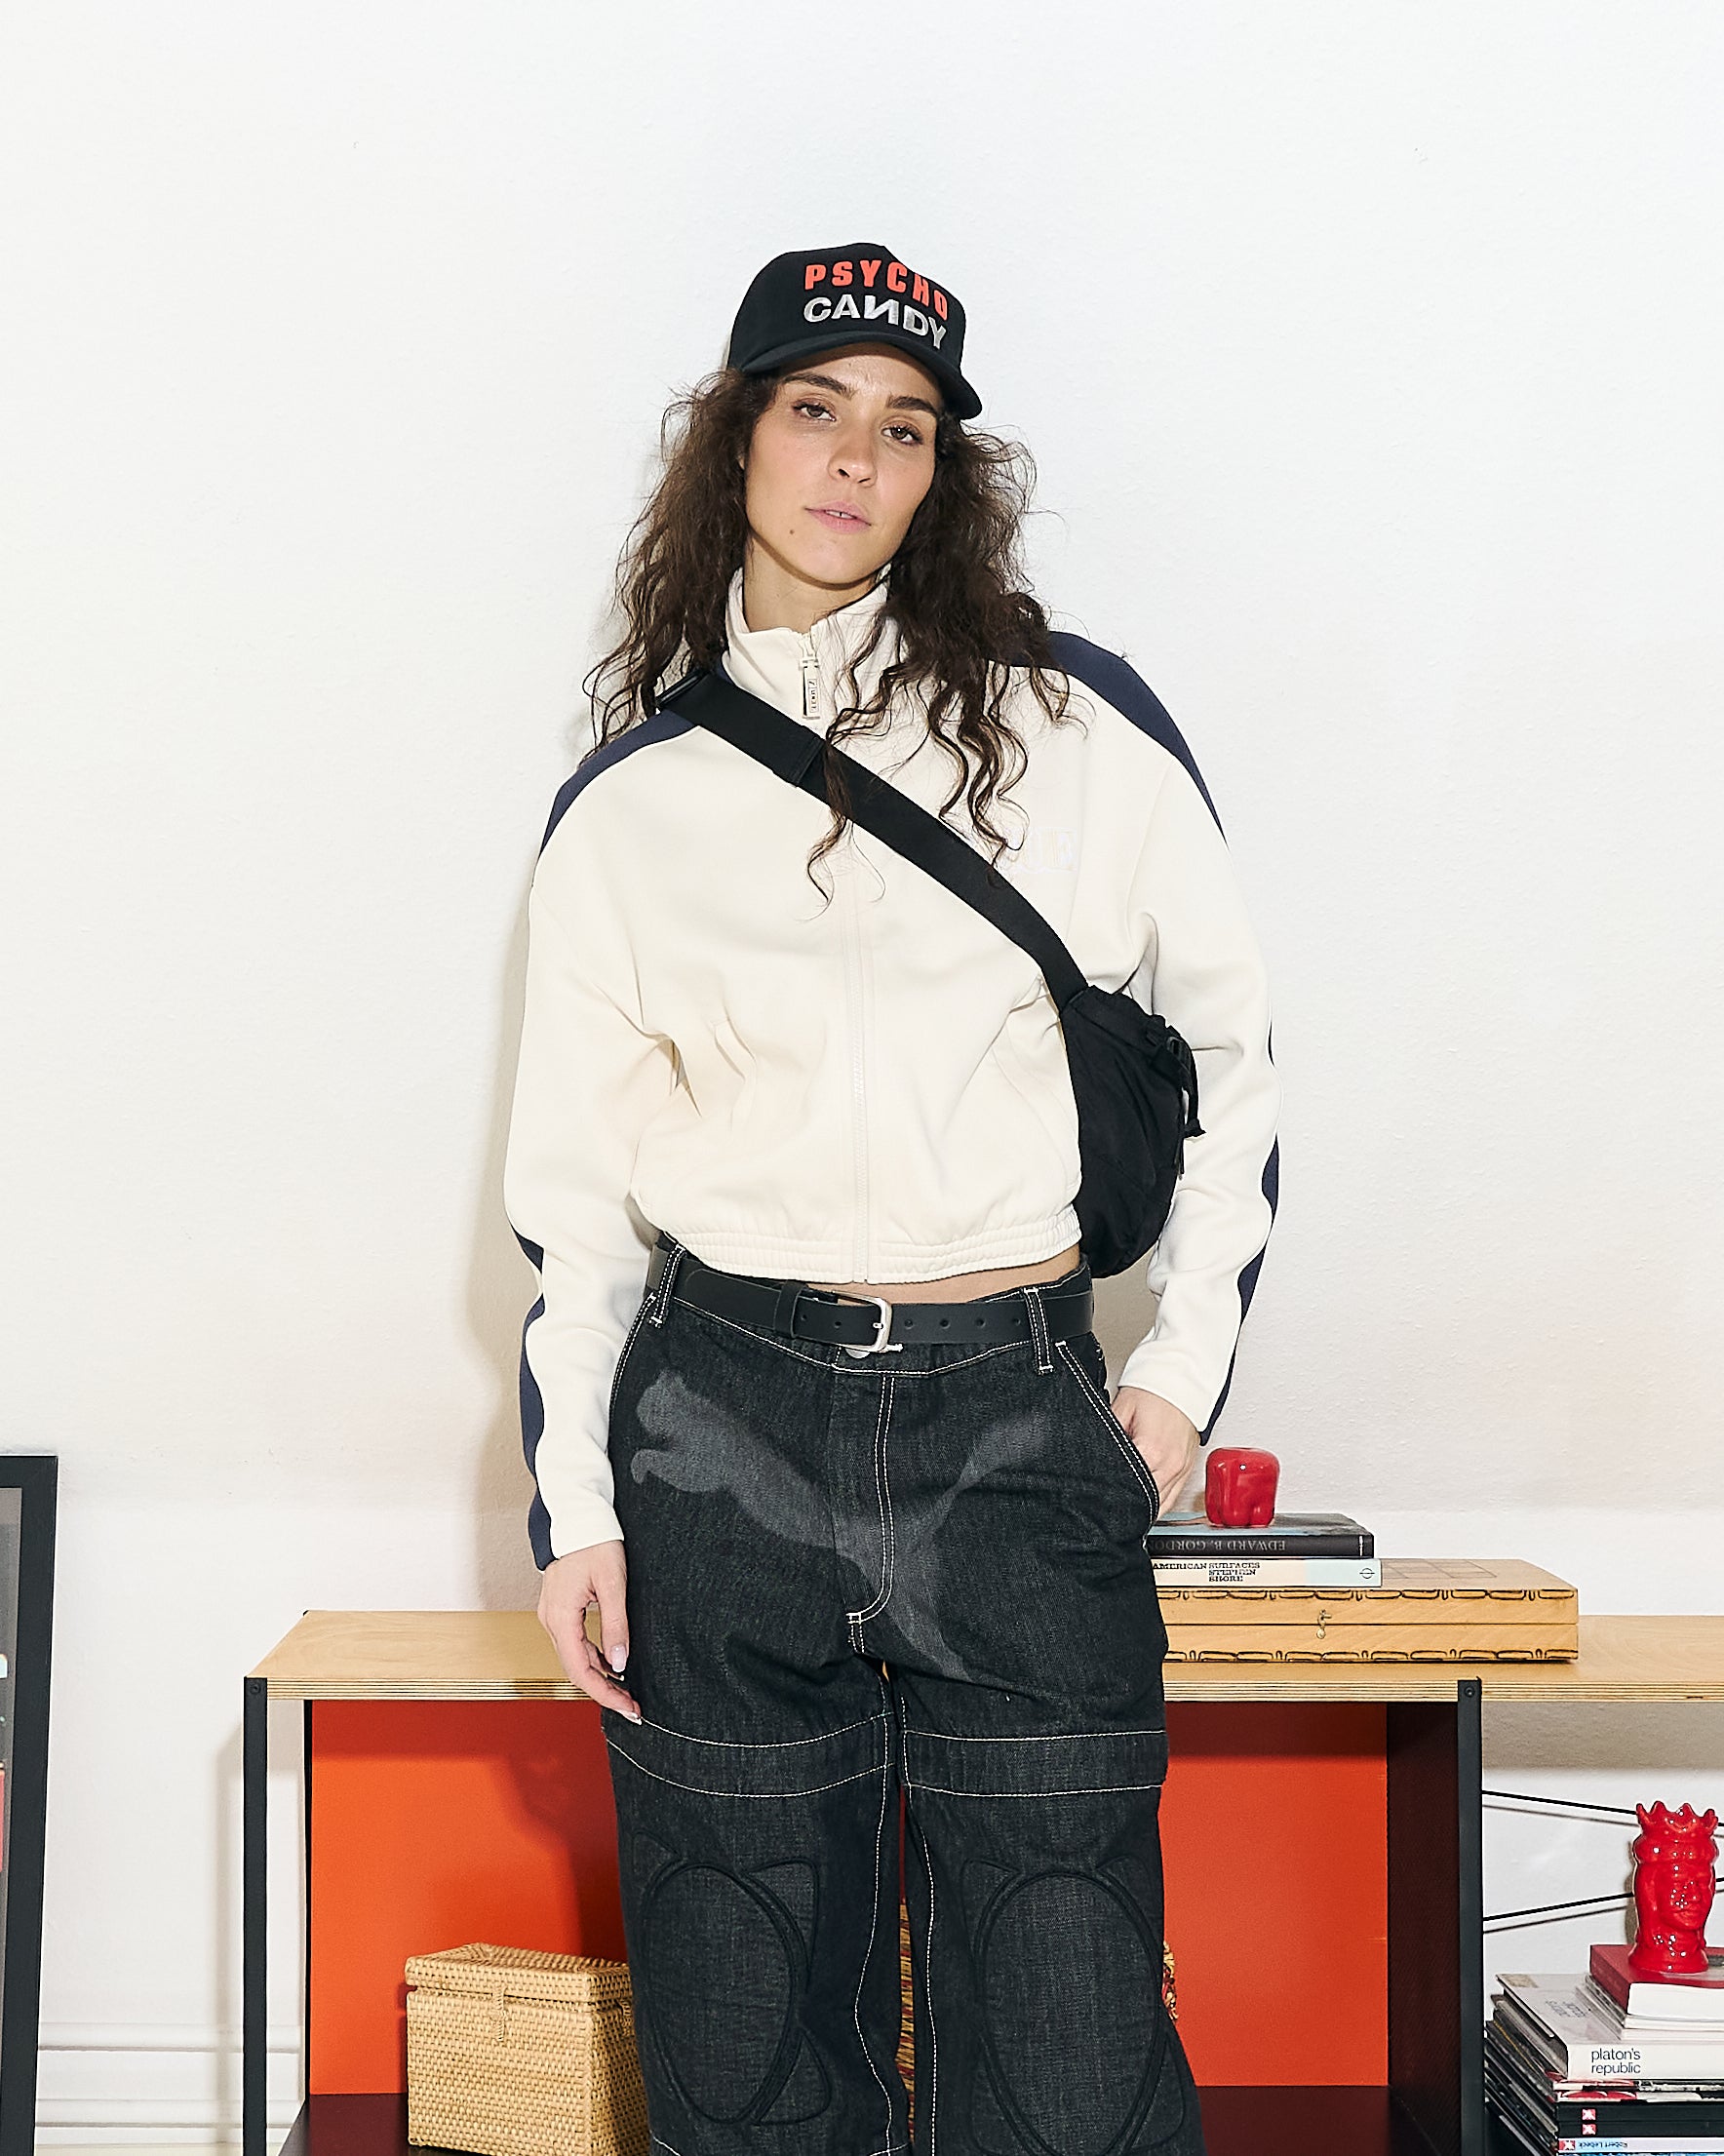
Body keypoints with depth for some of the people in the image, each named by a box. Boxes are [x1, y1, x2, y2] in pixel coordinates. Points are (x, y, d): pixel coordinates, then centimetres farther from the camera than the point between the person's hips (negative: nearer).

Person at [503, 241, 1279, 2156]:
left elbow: (1228, 1051, 11)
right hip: (725, 1437, 1)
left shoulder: (1079, 729, 3)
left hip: (1023, 1425, -1)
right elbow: (575, 1187, 10)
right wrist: (573, 1506, 5)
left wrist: (1182, 1370, 6)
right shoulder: (631, 797, 7)